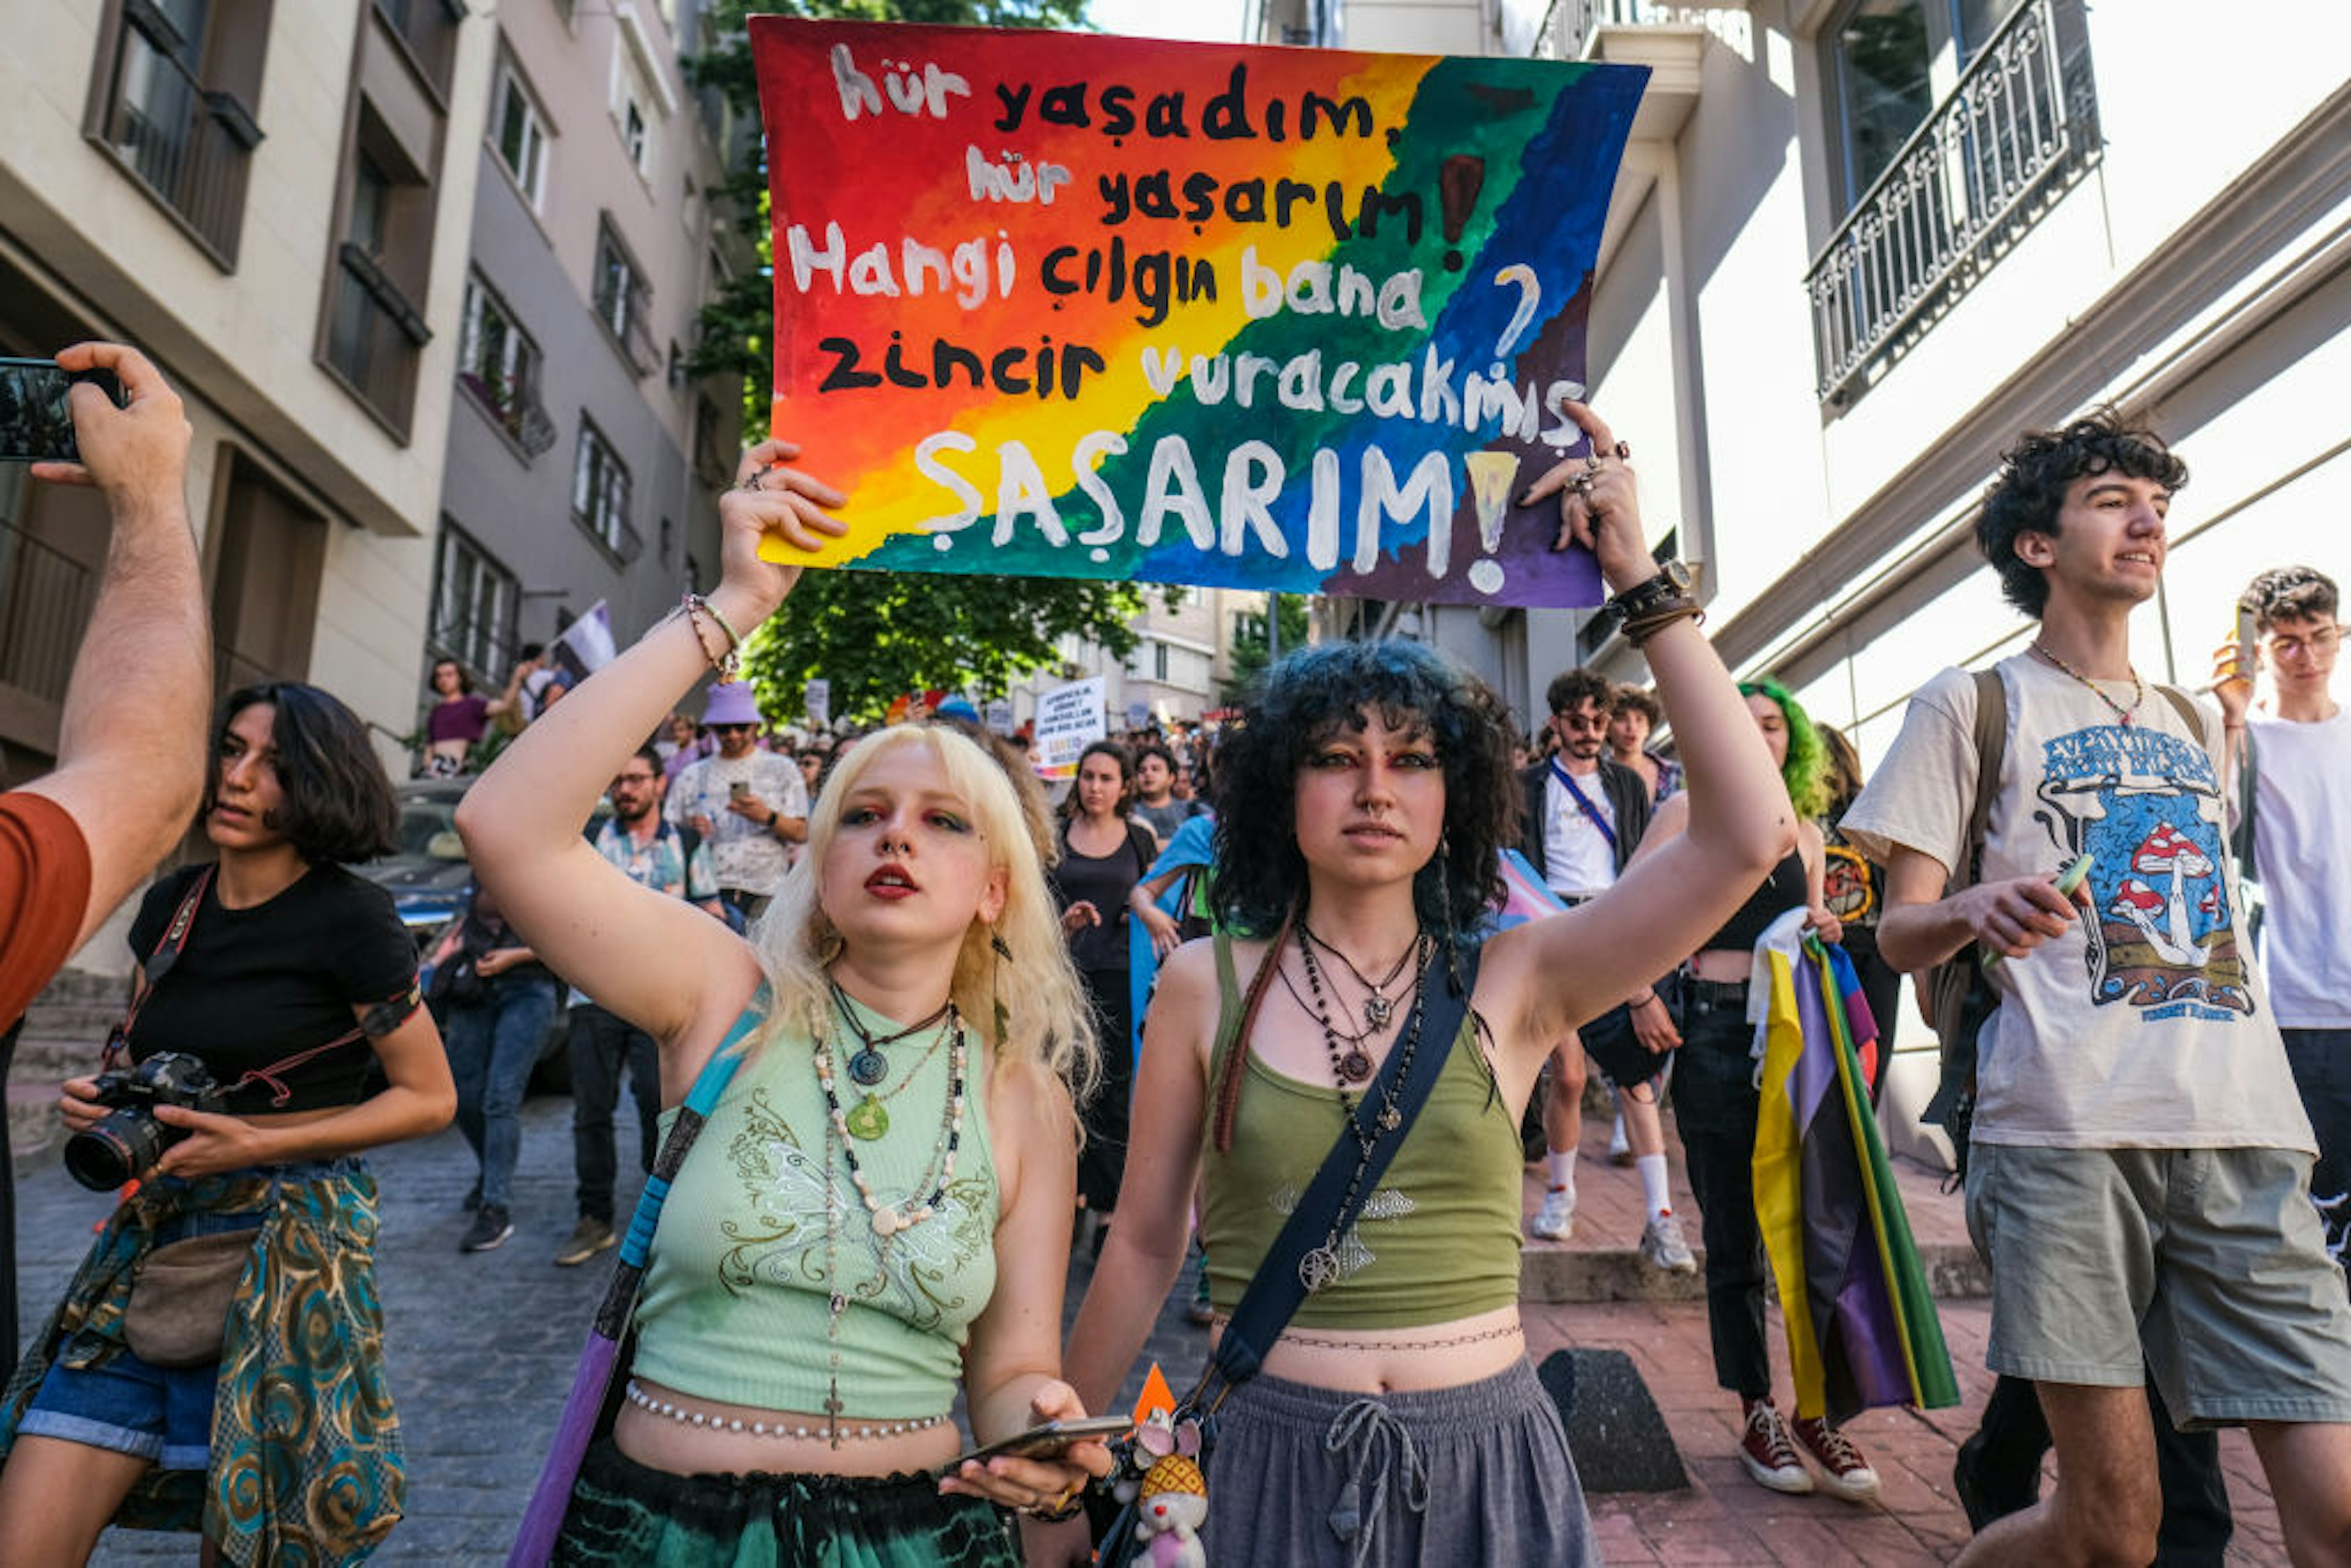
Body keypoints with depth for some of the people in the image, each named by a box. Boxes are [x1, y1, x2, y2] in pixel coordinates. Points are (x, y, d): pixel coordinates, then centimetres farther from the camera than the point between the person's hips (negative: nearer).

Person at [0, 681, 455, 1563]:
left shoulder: (349, 917, -10)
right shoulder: (169, 907, 8)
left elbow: (429, 1099, -7)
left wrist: (259, 1144, -16)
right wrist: (97, 1101, 2)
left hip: (289, 1256, -5)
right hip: (152, 1241, 6)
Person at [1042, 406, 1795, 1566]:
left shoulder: (1511, 980, -5)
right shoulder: (1206, 986, -5)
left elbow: (1750, 833, -14)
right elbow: (1142, 1246, 2)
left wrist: (1639, 583, -12)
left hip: (1488, 1460, 1)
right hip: (1279, 1461, 0)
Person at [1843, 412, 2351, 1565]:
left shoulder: (2200, 726, 24)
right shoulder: (1972, 704, 7)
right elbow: (1900, 932, 0)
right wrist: (1977, 908, -20)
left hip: (2247, 1136, 5)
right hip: (2067, 1134, -5)